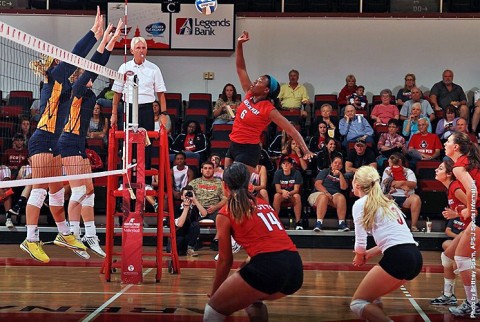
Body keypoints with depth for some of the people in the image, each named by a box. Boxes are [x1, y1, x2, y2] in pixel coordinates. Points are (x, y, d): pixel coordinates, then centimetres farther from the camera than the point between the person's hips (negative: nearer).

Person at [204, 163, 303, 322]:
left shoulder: (225, 213, 8)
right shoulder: (263, 204, 25)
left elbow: (225, 260, 12)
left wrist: (213, 294, 26)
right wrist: (245, 268, 49)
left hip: (268, 268, -6)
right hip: (296, 268, 7)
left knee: (214, 309, 9)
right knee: (251, 299, 35)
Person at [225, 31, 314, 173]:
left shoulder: (269, 110, -16)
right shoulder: (249, 95, 2)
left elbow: (292, 130, -17)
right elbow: (241, 68, 7)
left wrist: (306, 151, -25)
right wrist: (239, 45, -2)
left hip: (248, 150, -8)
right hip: (234, 145, 8)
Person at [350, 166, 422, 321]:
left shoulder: (360, 204, 2)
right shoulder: (386, 202, 24)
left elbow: (361, 243, -2)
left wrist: (359, 257, 18)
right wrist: (369, 253, 30)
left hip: (398, 258, -8)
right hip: (415, 257, 8)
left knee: (358, 303, 0)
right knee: (371, 297, 24)